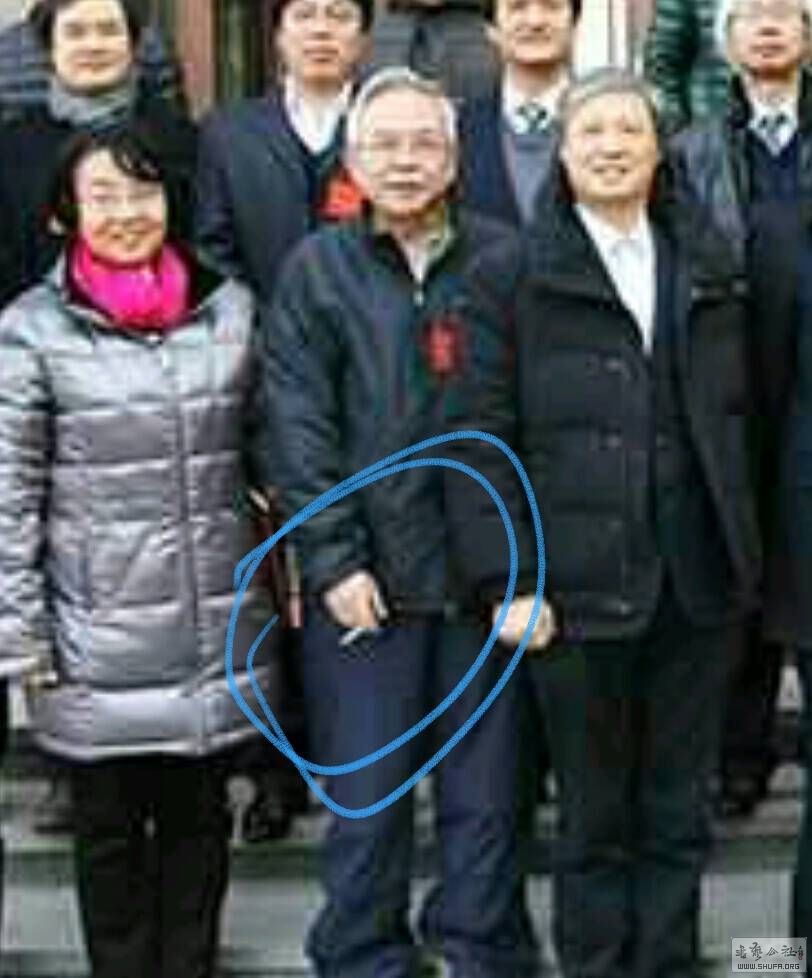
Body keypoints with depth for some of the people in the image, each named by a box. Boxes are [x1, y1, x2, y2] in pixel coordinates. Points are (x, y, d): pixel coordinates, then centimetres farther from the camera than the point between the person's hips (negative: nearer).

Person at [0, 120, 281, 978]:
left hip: (221, 634, 3)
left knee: (199, 822, 16)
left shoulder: (233, 309, 3)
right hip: (98, 646, -2)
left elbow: (271, 454, 11)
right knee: (110, 833, 13)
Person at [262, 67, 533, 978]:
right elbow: (299, 430, -2)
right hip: (364, 578, -1)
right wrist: (333, 560, -9)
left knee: (486, 791, 9)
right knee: (367, 796, 6)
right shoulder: (316, 269, 3)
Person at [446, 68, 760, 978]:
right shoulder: (509, 278, 0)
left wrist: (741, 552, 6)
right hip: (579, 588, -3)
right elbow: (478, 442, -5)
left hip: (696, 587, 3)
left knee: (677, 815, 12)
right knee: (595, 818, 8)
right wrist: (507, 581, -11)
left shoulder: (708, 271, 12)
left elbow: (732, 421, 14)